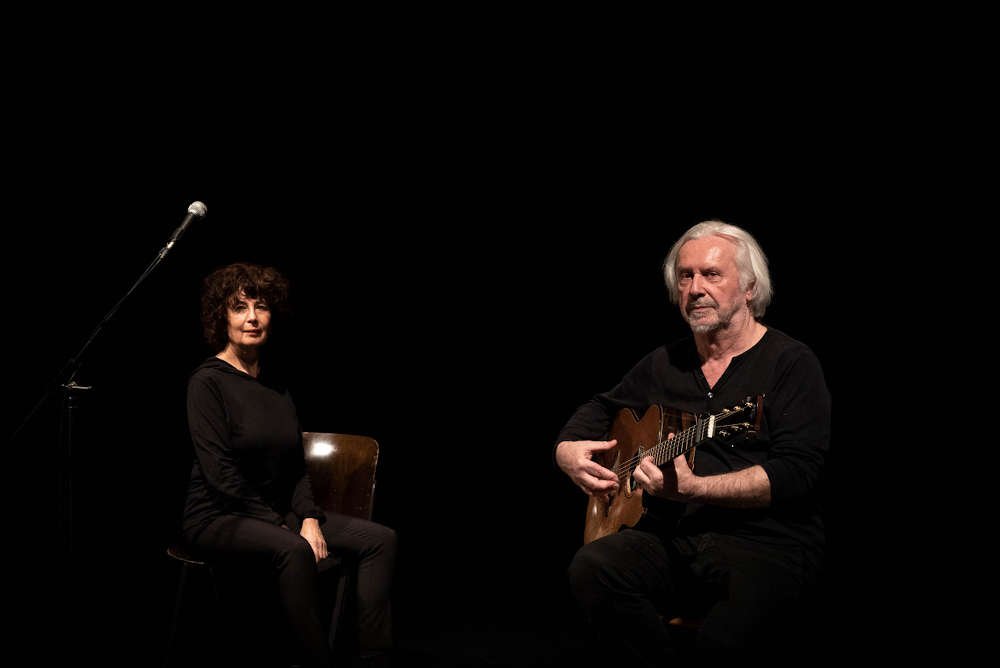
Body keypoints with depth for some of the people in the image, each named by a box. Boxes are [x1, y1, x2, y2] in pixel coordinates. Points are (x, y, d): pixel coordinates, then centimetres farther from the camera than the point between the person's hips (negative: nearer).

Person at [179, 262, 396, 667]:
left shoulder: (275, 383, 11)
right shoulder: (208, 381, -10)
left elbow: (296, 467, 11)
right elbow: (220, 473, -17)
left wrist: (309, 519, -7)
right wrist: (280, 527, -18)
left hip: (274, 513, 8)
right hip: (218, 517, -7)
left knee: (380, 539, -9)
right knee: (294, 551, -38)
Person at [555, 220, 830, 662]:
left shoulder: (791, 362, -1)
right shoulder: (665, 363, 18)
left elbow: (798, 472, -13)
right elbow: (601, 408, 32)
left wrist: (694, 488, -23)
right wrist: (567, 450, 8)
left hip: (767, 542, -5)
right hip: (670, 535, 6)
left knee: (723, 639, -35)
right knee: (592, 569, -25)